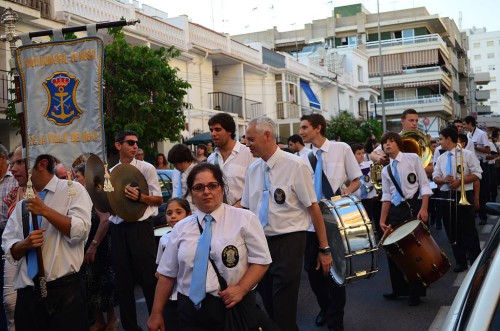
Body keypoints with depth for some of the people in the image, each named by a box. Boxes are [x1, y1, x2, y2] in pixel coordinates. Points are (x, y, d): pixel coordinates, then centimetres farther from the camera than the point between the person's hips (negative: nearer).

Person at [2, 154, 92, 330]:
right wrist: (25, 244, -8)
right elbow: (9, 249, 13)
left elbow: (79, 231, -11)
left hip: (65, 289, -4)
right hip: (27, 292, 5)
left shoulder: (73, 190, 2)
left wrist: (45, 211, -15)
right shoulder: (21, 204, 16)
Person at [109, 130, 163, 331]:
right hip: (118, 229, 4)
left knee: (149, 278, -1)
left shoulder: (146, 168, 0)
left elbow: (159, 199, -1)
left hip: (140, 228, -4)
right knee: (123, 281, 11)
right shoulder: (110, 173, 11)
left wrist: (139, 197, -17)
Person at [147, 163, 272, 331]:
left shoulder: (245, 219, -3)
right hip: (191, 310, 2)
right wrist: (157, 313, 5)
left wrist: (241, 289, -17)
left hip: (234, 307, -2)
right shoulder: (181, 228, 5)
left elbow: (261, 260, -3)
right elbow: (167, 273, 7)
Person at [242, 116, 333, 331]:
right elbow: (243, 208, 13)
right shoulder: (253, 169, 6)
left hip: (288, 243, -6)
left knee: (284, 312, -6)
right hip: (260, 242, 6)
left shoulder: (294, 165, -13)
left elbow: (313, 208, -11)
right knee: (269, 306, 17)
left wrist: (324, 249, -10)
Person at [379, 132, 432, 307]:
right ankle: (399, 289, 24)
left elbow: (424, 184, -6)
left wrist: (423, 209, -17)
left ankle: (416, 292, 13)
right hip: (396, 210, 5)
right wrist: (383, 219, 0)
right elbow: (386, 196, 9)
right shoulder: (386, 170, 10)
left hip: (414, 206, -5)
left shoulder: (412, 158, -3)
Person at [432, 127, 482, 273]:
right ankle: (460, 262, 22)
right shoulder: (441, 158, 11)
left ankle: (476, 261, 7)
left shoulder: (467, 154, -5)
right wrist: (444, 180, -10)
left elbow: (477, 174, -8)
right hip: (446, 196, 6)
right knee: (452, 231, 11)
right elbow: (435, 177, 12)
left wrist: (459, 181, -18)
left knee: (469, 230, -4)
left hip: (464, 195, -6)